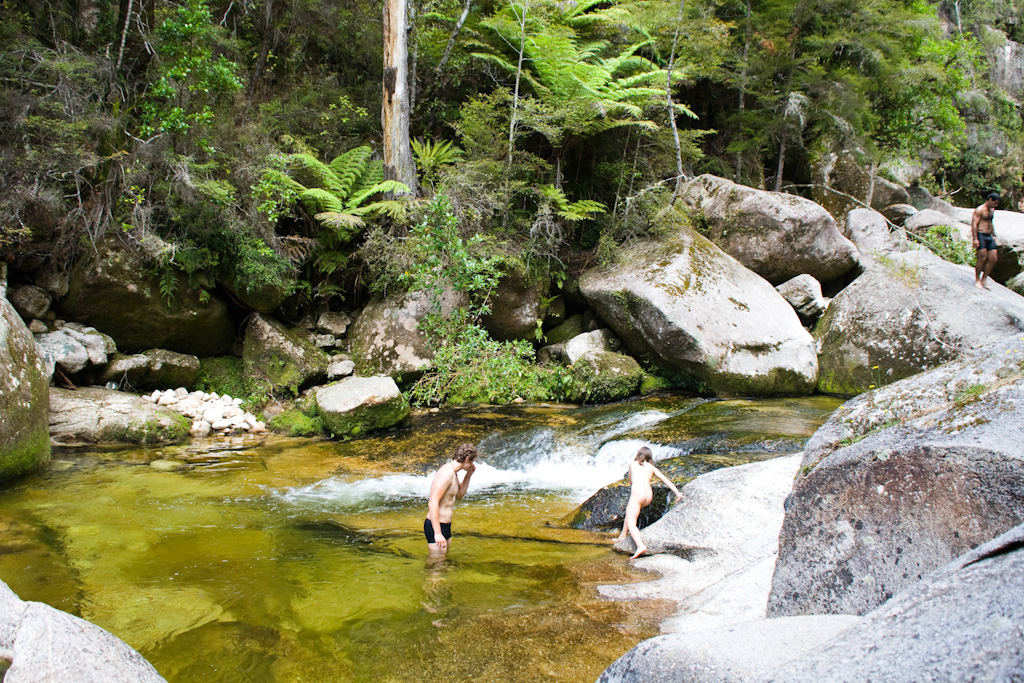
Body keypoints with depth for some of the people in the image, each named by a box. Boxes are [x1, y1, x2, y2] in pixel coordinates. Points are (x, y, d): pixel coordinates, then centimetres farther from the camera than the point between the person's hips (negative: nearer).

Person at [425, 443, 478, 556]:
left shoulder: (453, 472, 9)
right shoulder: (447, 473, -21)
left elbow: (459, 495, 26)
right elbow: (433, 503, -27)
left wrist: (469, 475, 12)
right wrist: (437, 533, -30)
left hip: (445, 525, 10)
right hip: (436, 526, -10)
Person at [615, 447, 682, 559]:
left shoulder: (632, 464, 18)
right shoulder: (651, 468, 22)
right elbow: (666, 480, 12)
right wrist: (677, 493, 8)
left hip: (637, 493, -5)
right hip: (648, 496, 5)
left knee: (631, 523, -13)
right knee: (629, 509, 32)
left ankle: (640, 546, -36)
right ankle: (623, 535, 35)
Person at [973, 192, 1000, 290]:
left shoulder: (992, 210, 18)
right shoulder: (980, 210, -9)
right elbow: (974, 224, -15)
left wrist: (994, 235, 23)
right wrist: (975, 239, -22)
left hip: (989, 237, 9)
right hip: (980, 236, -8)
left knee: (993, 259, 1)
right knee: (982, 258, -14)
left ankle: (984, 280, 8)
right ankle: (977, 280, -1)